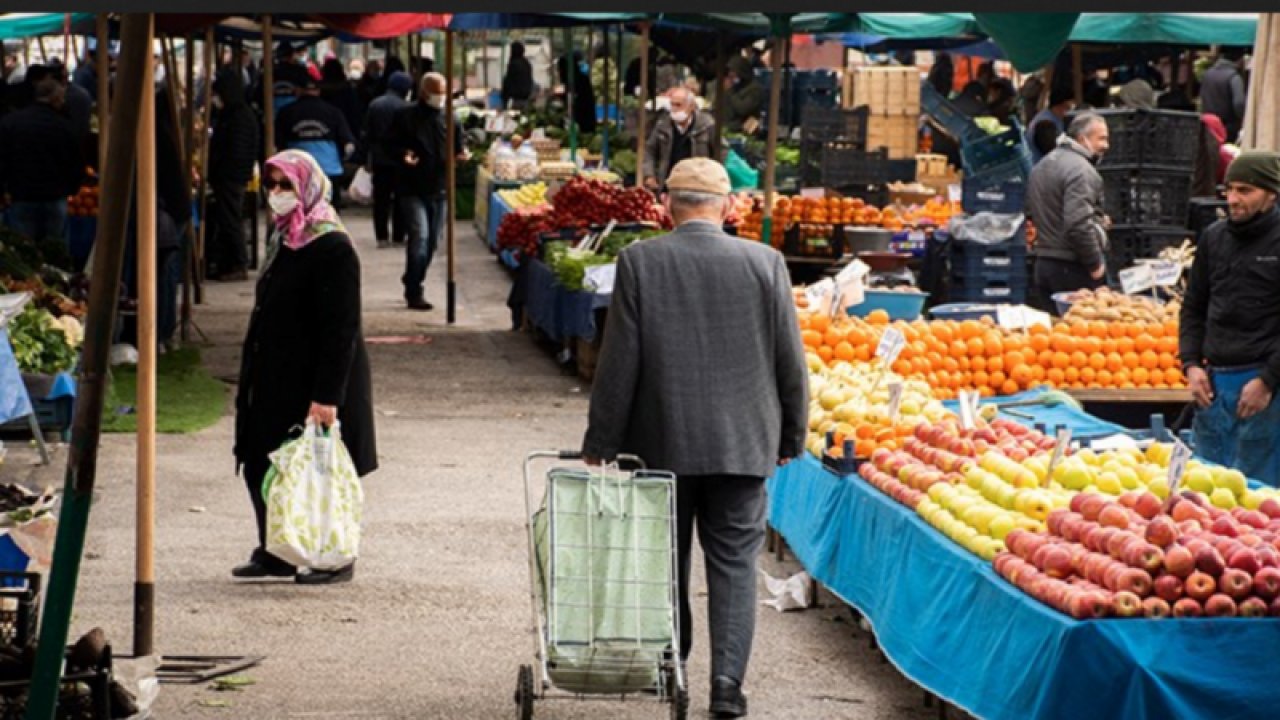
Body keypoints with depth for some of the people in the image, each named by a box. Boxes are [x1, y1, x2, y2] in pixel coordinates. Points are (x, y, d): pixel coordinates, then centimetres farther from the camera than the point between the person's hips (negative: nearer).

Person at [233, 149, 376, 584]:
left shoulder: (332, 249, -18)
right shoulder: (285, 240, 11)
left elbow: (341, 330, -21)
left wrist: (326, 396, -25)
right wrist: (251, 379, 19)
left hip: (312, 381, -9)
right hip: (276, 378, 9)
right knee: (260, 465, 11)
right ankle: (275, 552, 22)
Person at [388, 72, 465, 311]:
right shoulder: (406, 117, -3)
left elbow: (457, 146, 18)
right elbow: (393, 145, 0)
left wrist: (459, 156, -4)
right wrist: (404, 155, -20)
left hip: (439, 190, 6)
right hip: (412, 189, -5)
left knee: (432, 242, 12)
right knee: (420, 236, -17)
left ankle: (413, 285, 30)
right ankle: (414, 292, -13)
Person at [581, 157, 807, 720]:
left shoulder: (640, 262, -8)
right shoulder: (765, 263, -5)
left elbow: (619, 362, -7)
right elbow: (790, 362, 0)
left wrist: (600, 444, 1)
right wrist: (791, 437, 12)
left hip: (661, 442, 0)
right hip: (742, 442, 0)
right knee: (734, 563, 5)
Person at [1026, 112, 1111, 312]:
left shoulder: (1041, 166, 16)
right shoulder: (1080, 169, -15)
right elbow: (1078, 224, -25)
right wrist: (1095, 263, -15)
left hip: (1043, 263, 9)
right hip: (1074, 268, -9)